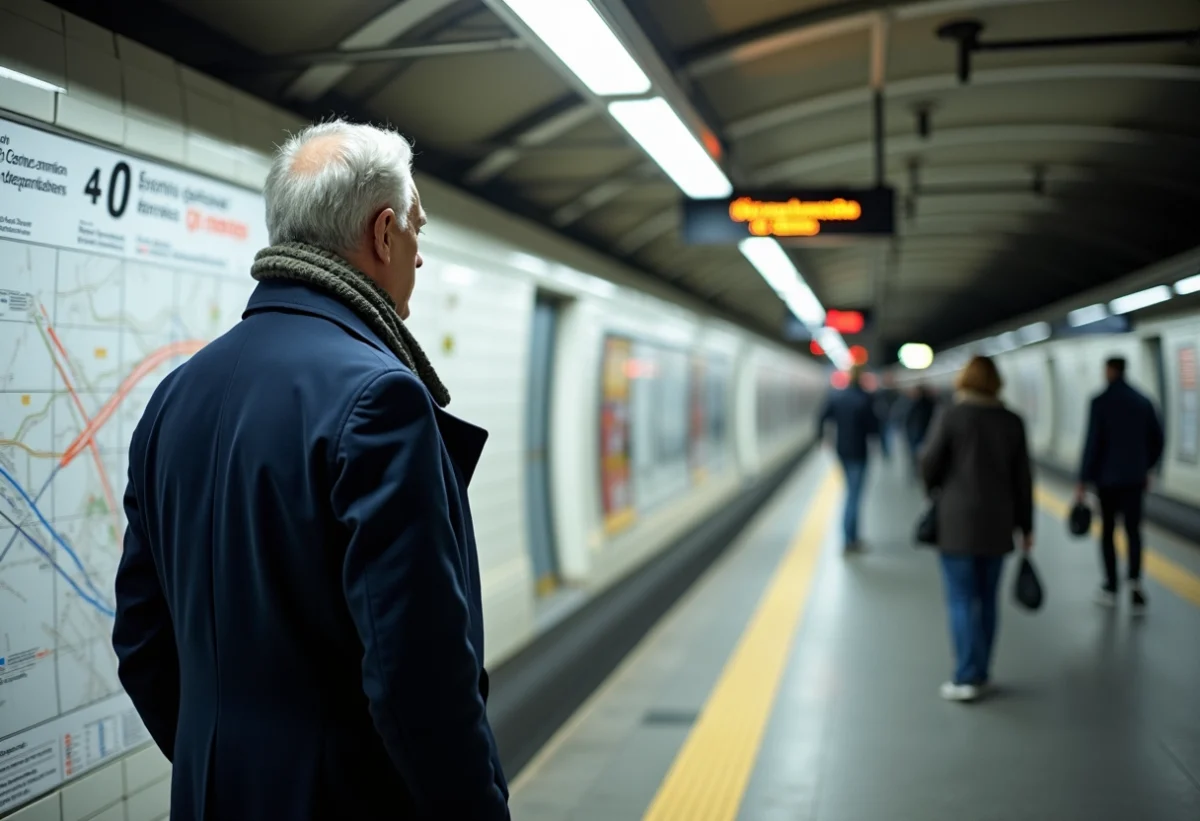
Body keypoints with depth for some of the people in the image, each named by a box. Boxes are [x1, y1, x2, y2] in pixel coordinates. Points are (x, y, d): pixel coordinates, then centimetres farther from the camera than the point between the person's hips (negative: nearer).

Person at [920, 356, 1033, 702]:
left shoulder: (951, 416, -8)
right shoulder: (1012, 421, 3)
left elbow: (930, 463, -6)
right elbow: (1022, 478, 5)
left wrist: (935, 491, 16)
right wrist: (1025, 525, 12)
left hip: (957, 521, -4)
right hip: (997, 522, 4)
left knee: (961, 600, -1)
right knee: (986, 599, 12)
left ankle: (968, 677, -4)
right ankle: (980, 673, 18)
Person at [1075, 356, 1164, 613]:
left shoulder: (1100, 402, -11)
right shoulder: (1143, 402, 3)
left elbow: (1092, 443, -14)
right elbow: (1157, 440, 7)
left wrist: (1083, 481, -10)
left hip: (1107, 478, -3)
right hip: (1134, 478, 3)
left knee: (1108, 531, 11)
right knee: (1133, 531, 6)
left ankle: (1111, 588, 16)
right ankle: (1134, 580, -15)